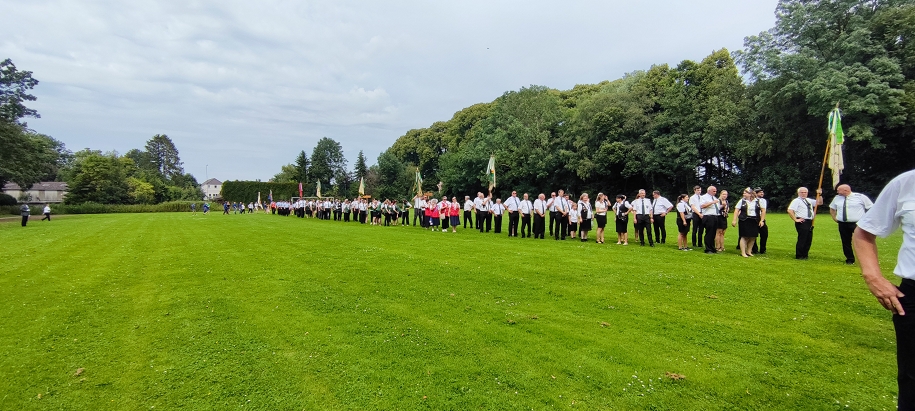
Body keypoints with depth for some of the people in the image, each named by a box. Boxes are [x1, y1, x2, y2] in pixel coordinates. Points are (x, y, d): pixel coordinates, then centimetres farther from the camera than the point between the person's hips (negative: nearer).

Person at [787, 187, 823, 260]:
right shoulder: (796, 201, -7)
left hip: (809, 222, 8)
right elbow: (790, 210, -18)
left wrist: (819, 195, 6)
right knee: (802, 239, -6)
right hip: (802, 222, -8)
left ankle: (805, 255, 22)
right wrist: (795, 219, -18)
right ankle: (799, 256, 1)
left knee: (809, 240, 12)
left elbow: (820, 202, 21)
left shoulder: (808, 200, 17)